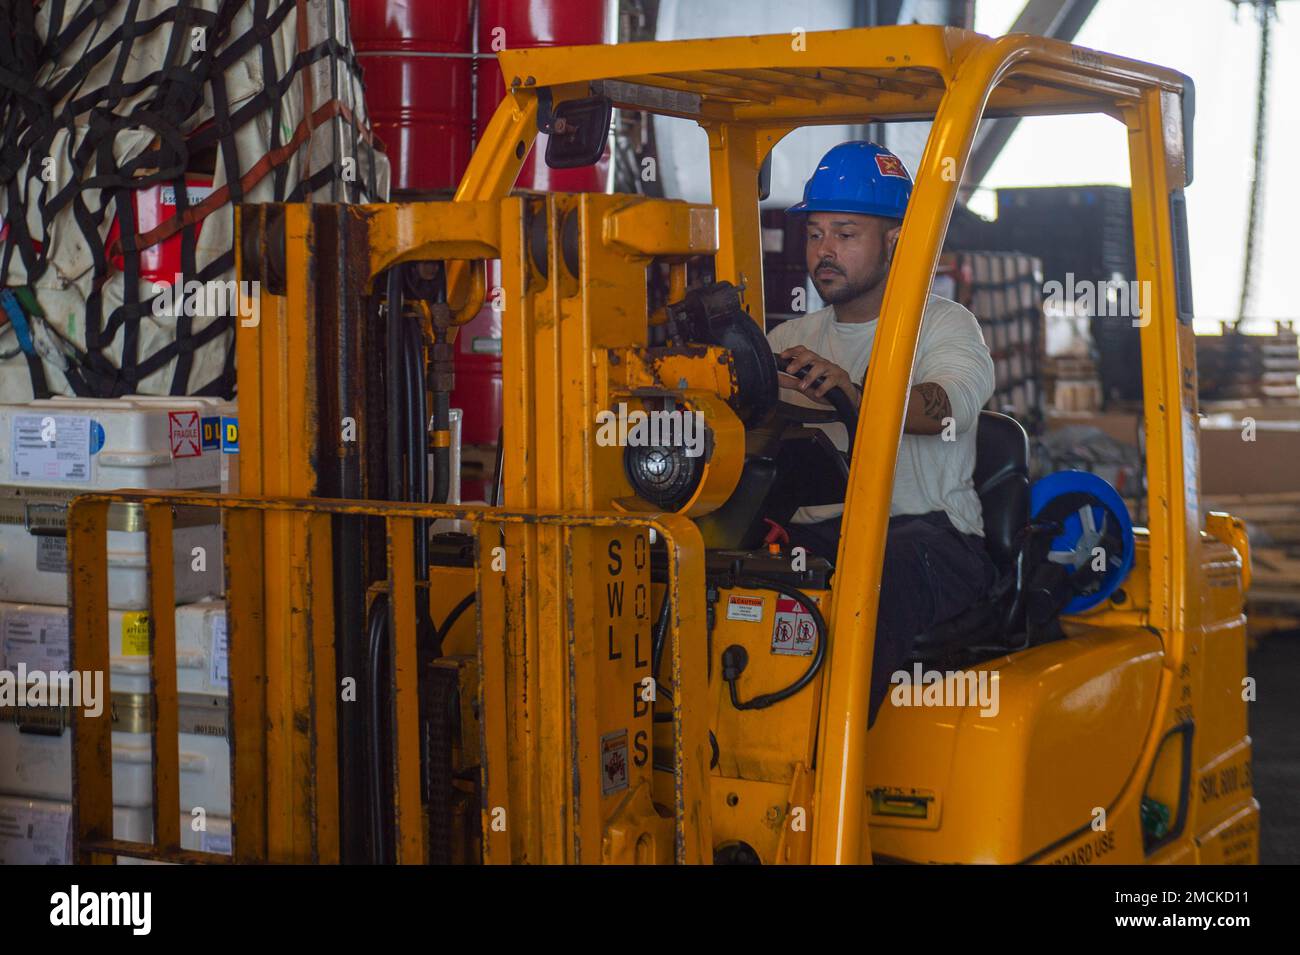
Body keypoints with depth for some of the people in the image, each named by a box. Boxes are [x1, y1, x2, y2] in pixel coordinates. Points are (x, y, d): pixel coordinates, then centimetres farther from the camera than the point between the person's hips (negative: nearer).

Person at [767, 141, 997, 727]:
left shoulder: (945, 325, 6)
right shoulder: (791, 340, 22)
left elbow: (945, 407, -17)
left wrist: (855, 394, -38)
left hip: (930, 533, -4)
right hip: (814, 536, 4)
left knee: (894, 564, -38)